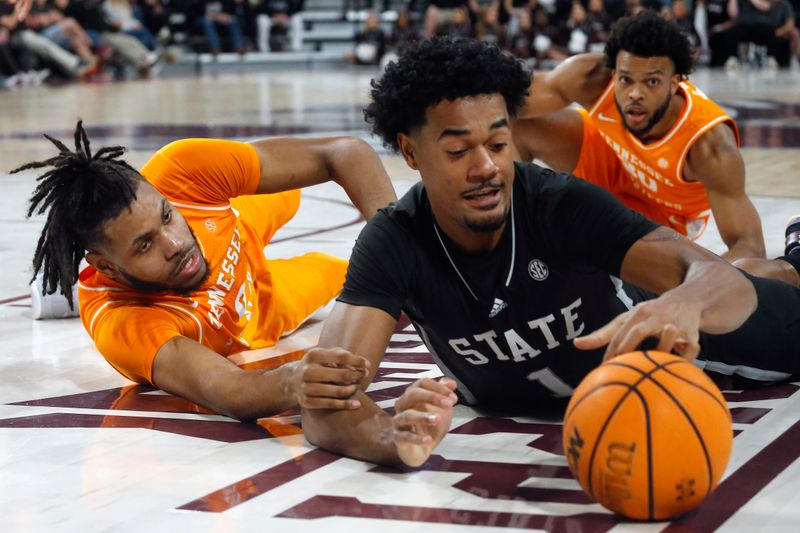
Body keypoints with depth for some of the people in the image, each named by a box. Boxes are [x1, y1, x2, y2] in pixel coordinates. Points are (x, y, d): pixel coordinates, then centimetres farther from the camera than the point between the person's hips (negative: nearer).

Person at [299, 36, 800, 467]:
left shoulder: (565, 205, -35)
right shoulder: (393, 244, -32)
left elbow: (722, 280, -45)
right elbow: (327, 403, -41)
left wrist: (684, 303, -70)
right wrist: (396, 437, -64)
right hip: (516, 406, 1)